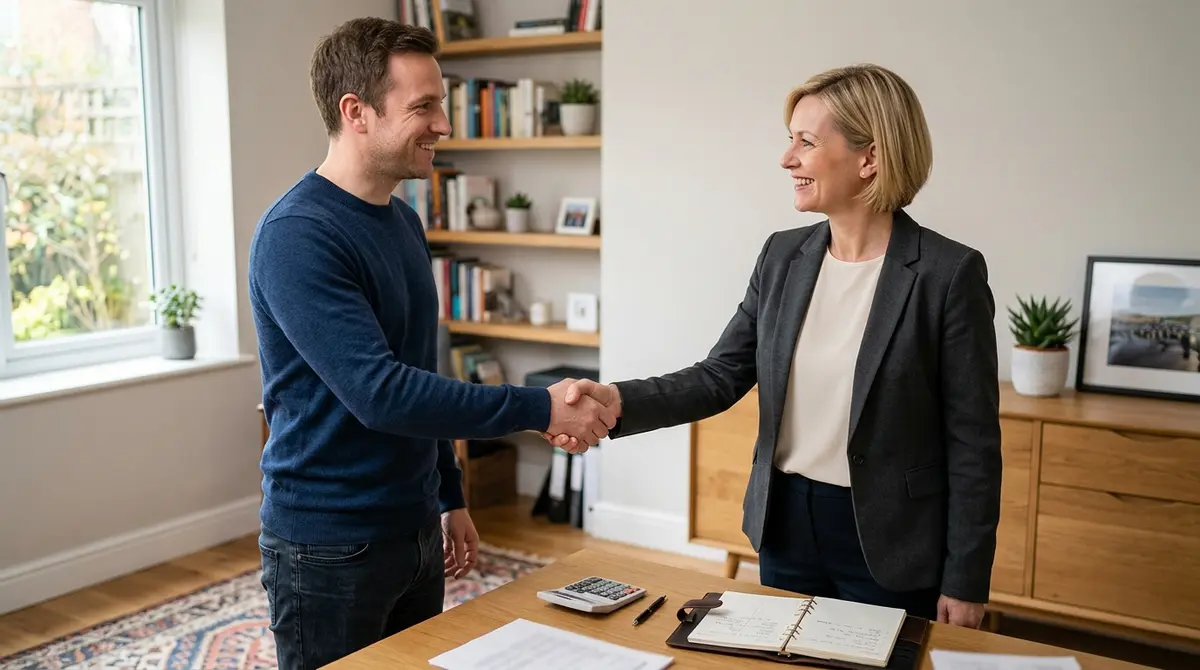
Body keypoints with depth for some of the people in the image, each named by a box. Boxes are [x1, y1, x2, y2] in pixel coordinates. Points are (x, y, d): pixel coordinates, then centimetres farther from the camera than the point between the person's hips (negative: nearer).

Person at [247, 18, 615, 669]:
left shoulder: (404, 222, 7)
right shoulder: (296, 235, -20)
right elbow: (379, 393, -28)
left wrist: (450, 497, 17)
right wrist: (539, 409, -24)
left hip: (414, 534, 8)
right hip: (329, 549, -7)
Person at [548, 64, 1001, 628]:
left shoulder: (949, 273, -14)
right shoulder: (783, 255, 1)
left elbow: (973, 441, -11)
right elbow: (721, 376, 0)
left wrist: (965, 582, -9)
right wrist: (619, 402, -17)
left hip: (888, 544, -5)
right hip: (786, 526, 5)